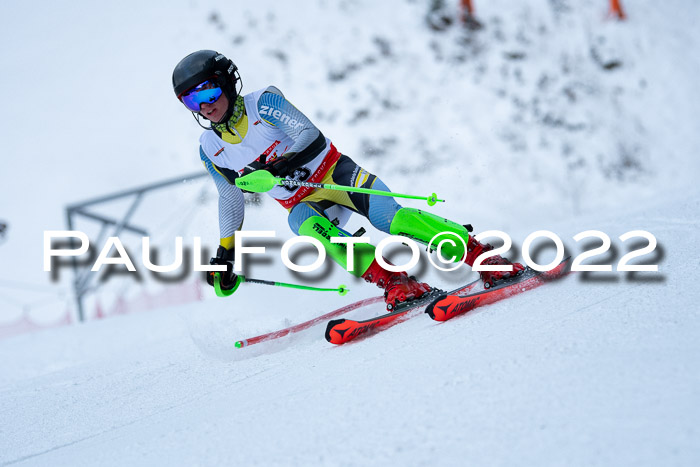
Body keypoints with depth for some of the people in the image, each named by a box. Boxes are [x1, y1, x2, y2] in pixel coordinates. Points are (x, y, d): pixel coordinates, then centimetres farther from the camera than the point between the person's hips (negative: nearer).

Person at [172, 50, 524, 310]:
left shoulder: (263, 103, -13)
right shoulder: (210, 149, 2)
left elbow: (311, 137, -22)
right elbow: (230, 200, 16)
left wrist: (272, 167, -37)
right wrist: (225, 253, 16)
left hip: (335, 173, -3)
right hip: (302, 203, 3)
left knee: (391, 218, -24)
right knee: (310, 228, -32)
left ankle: (483, 256, -20)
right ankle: (395, 283, -38)